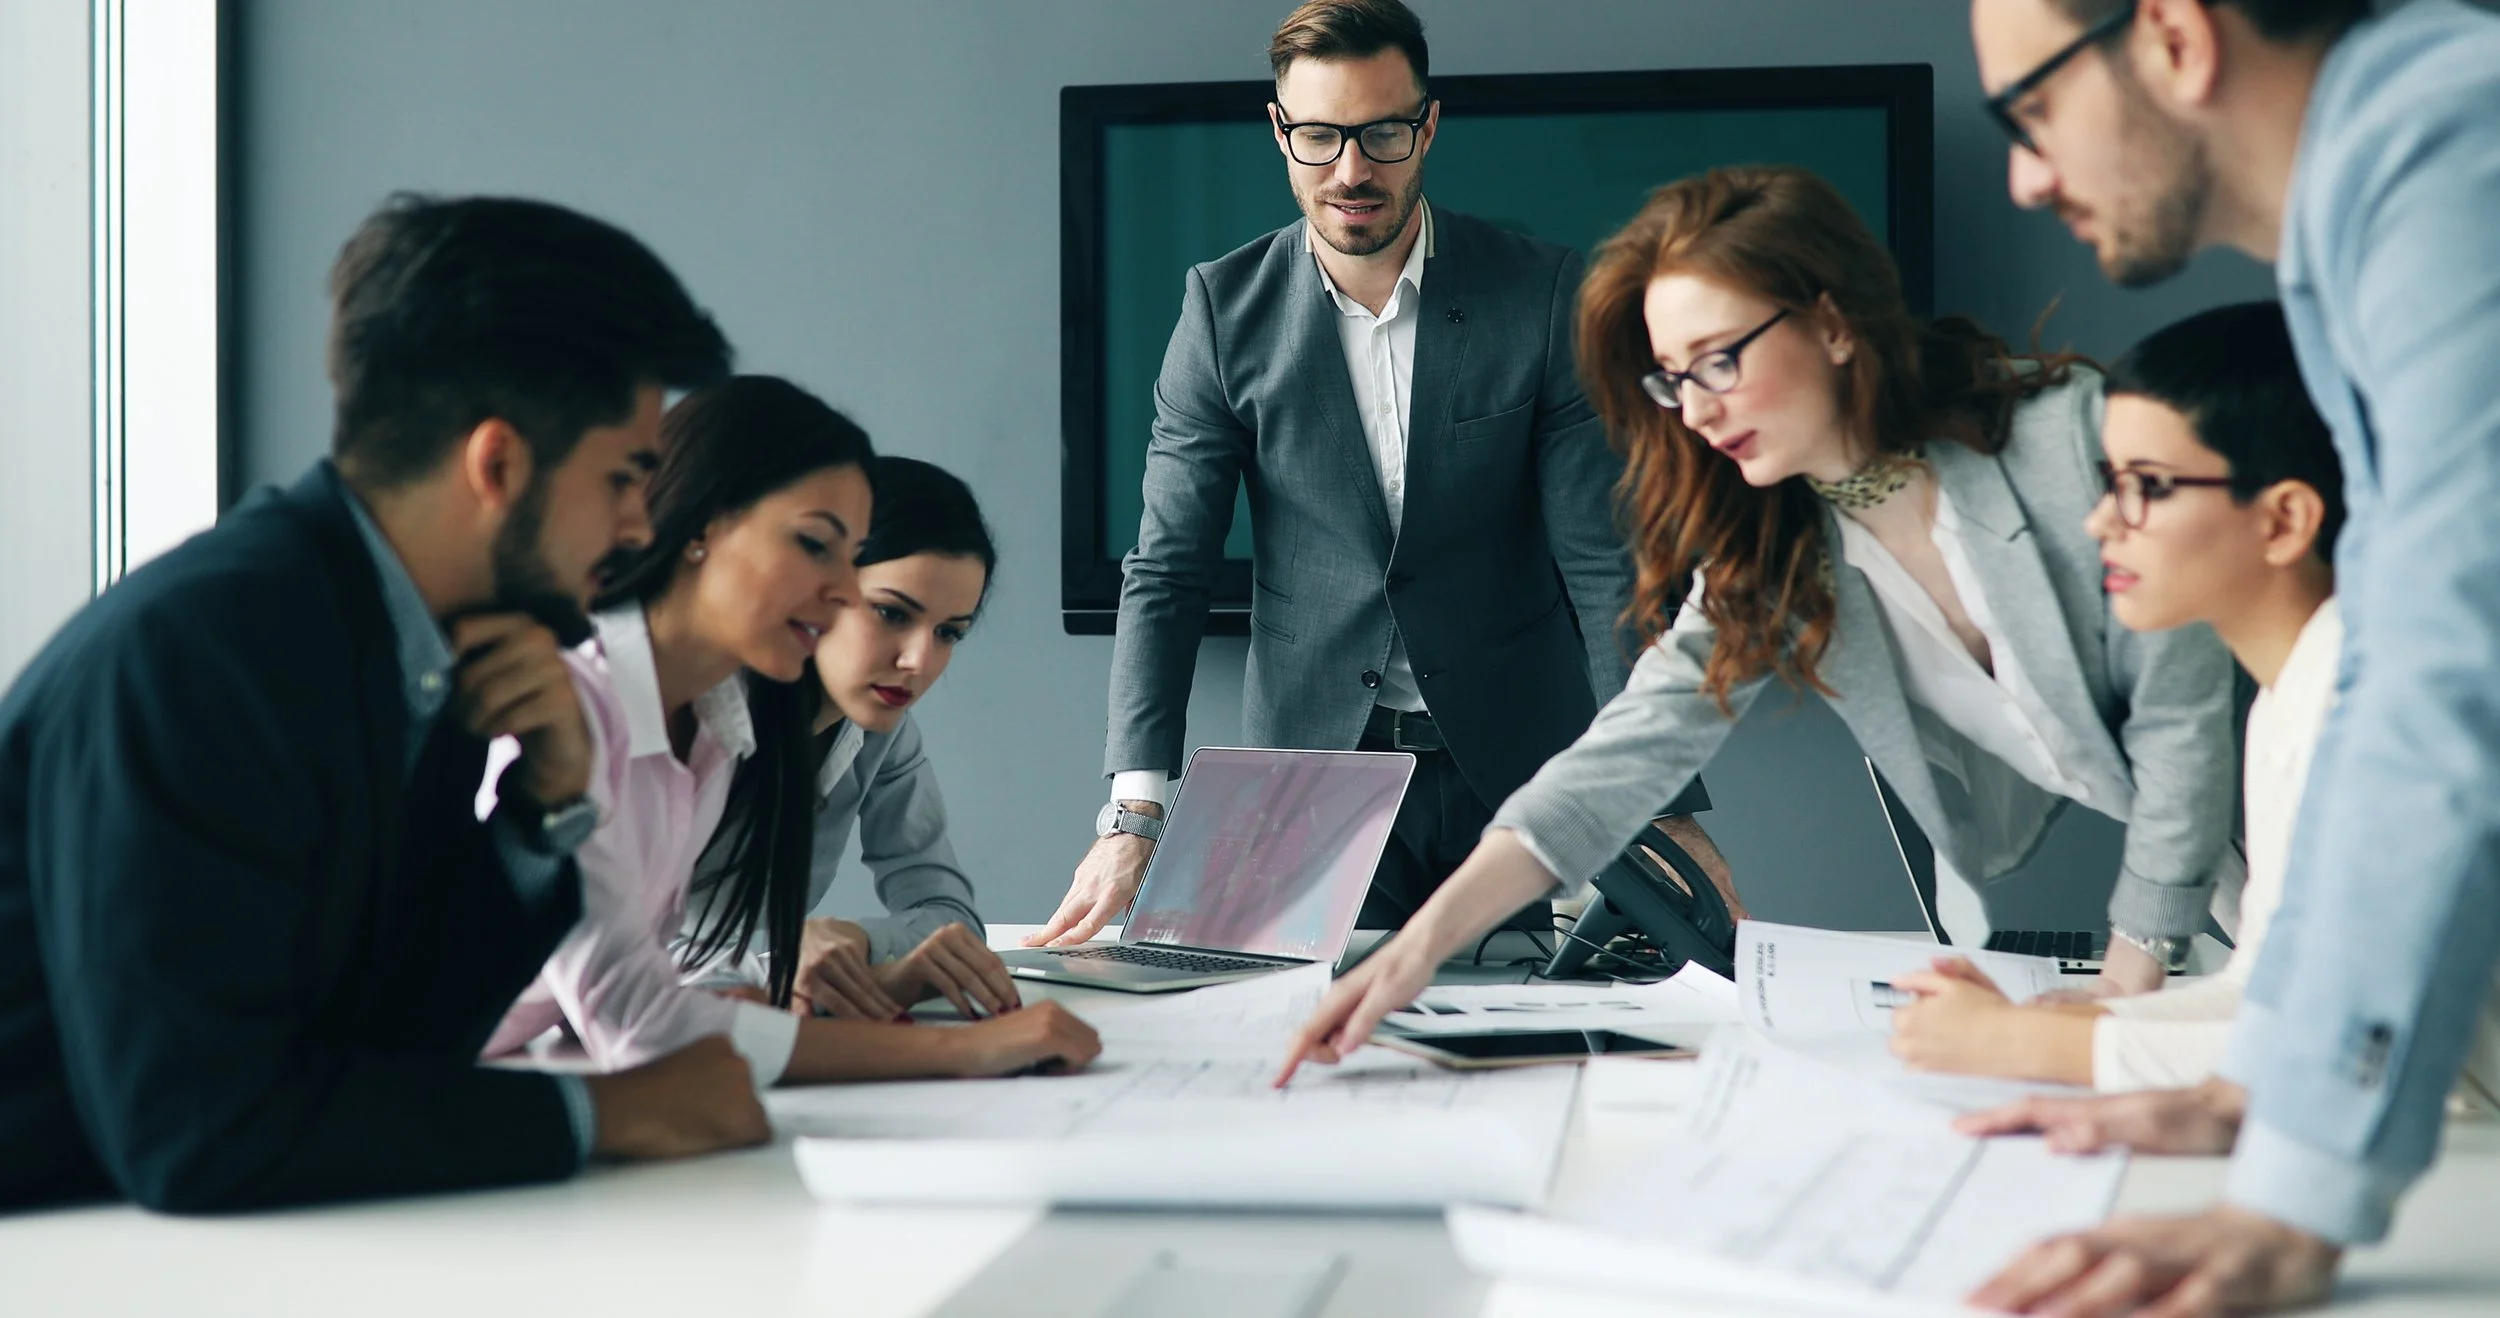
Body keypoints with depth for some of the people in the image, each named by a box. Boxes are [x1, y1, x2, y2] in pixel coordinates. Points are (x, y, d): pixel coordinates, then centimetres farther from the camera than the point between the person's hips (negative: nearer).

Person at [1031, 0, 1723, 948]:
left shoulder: (1544, 295, -6)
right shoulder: (1226, 308, -3)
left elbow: (1605, 564, -8)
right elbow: (1167, 573, -5)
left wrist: (1665, 806, -18)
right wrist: (1135, 814, -18)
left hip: (1516, 767, 0)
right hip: (1311, 767, 1)